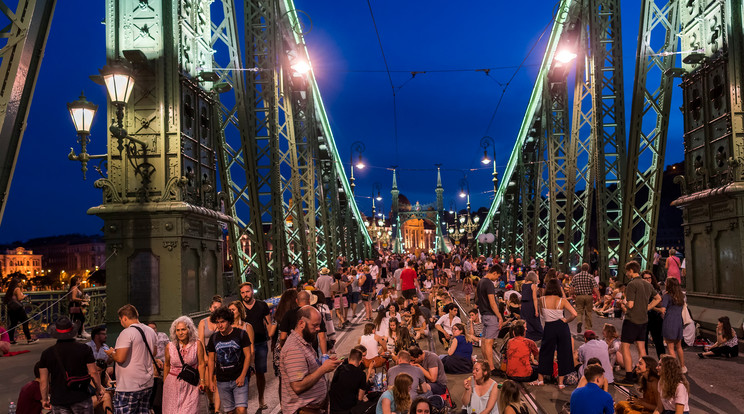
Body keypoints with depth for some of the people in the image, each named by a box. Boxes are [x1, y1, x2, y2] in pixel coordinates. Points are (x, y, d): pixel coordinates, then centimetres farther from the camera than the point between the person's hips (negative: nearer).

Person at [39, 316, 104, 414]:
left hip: (58, 400, 1)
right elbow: (93, 373, -4)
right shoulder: (84, 349, -6)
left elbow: (43, 381, 2)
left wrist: (45, 399, 15)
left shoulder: (47, 353, -2)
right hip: (81, 398, -1)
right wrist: (99, 389, 12)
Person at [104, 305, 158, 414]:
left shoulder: (127, 333, -15)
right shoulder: (151, 331, 11)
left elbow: (120, 358, -20)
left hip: (129, 387, -8)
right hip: (148, 384, 8)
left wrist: (111, 353, 0)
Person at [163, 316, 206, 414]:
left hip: (191, 385, -1)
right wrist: (164, 383, 16)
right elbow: (167, 366, 12)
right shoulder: (170, 346, -1)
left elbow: (201, 364, -1)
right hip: (173, 384, 1)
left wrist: (202, 381, -8)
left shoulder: (197, 344, -4)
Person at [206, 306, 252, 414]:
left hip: (239, 378, -3)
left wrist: (242, 376, -11)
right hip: (222, 381, 3)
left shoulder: (241, 334, -6)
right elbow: (211, 360, 13)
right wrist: (211, 380, 10)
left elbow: (248, 355, -4)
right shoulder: (214, 338, 4)